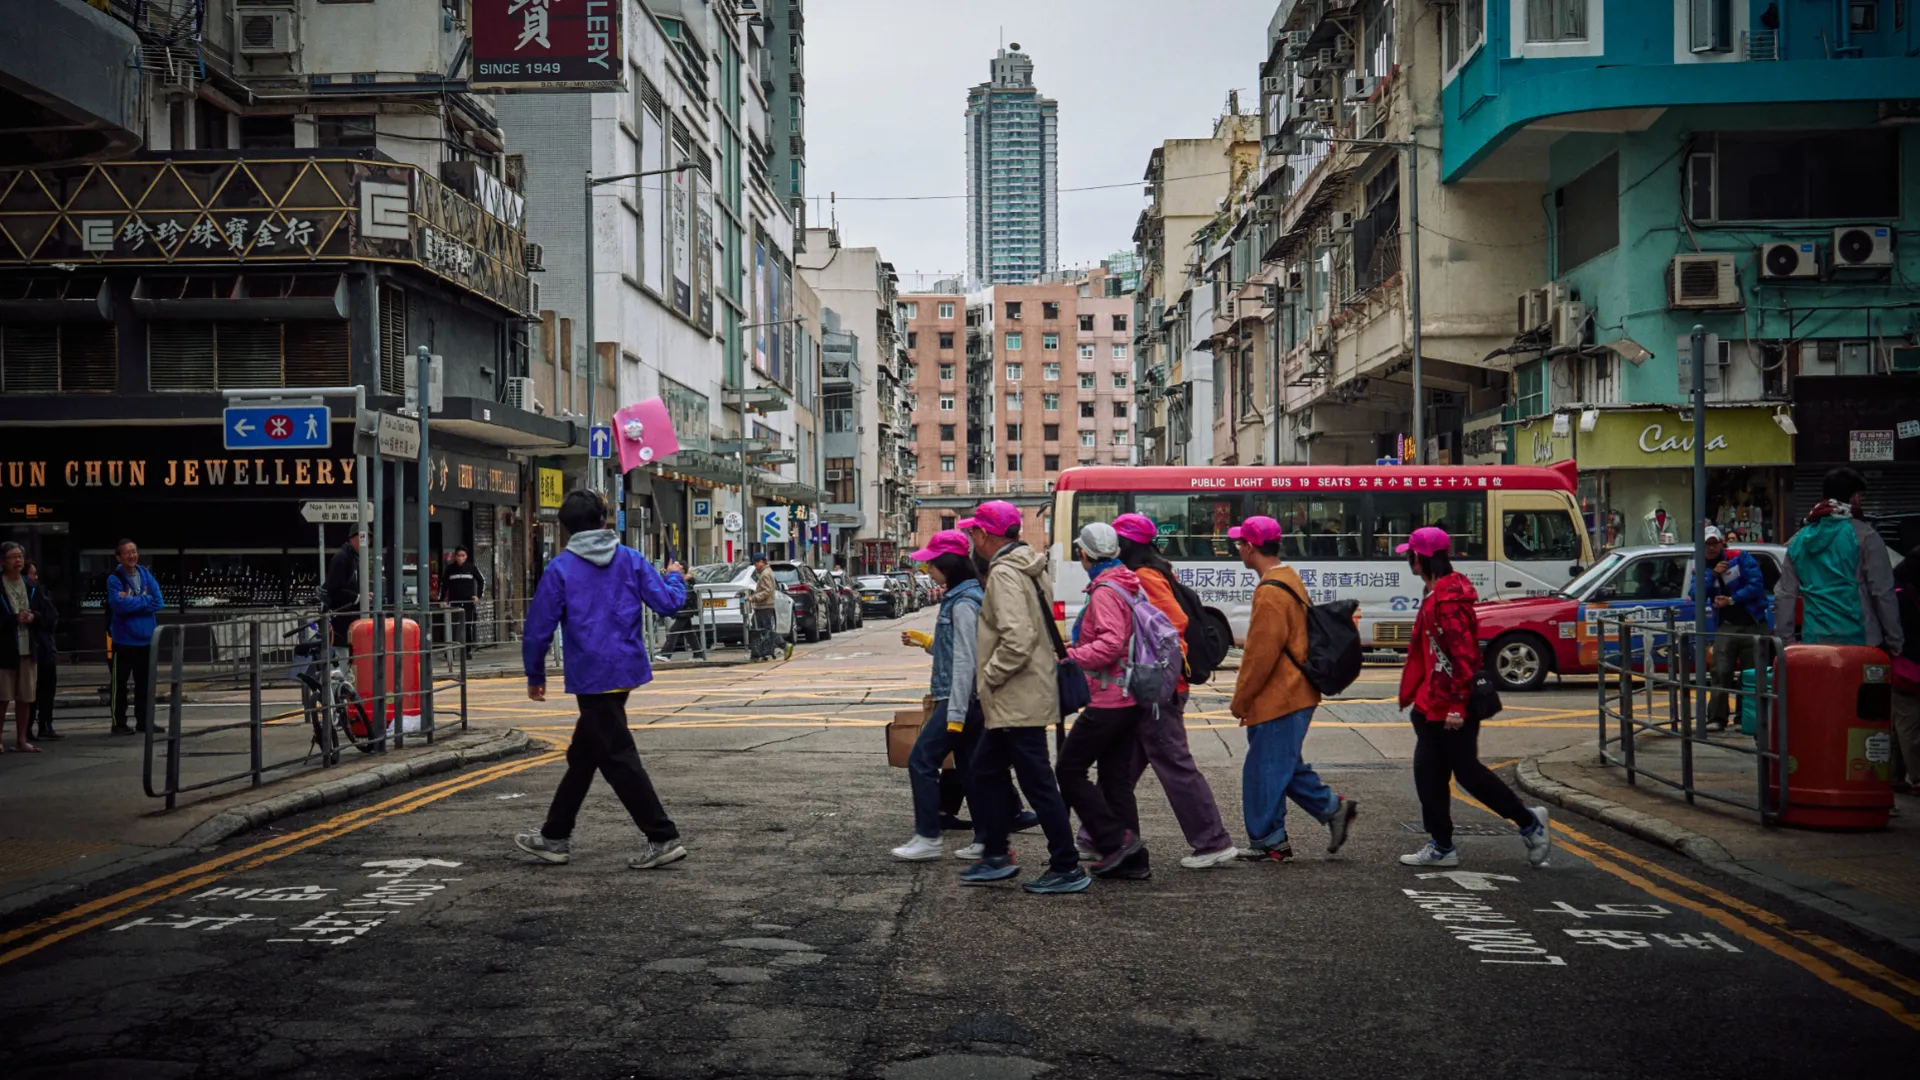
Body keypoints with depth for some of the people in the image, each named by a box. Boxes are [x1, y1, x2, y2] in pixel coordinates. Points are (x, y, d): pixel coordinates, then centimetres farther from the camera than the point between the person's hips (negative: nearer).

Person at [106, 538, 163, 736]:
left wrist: (132, 602, -14)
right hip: (123, 639, -5)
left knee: (145, 682, 11)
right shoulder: (114, 579, -8)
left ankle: (143, 721, 19)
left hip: (145, 638, 5)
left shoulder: (146, 575, 6)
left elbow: (159, 602, -3)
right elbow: (119, 604, -22)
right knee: (120, 683, 1)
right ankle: (119, 723, 8)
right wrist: (145, 600, -11)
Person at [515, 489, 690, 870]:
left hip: (591, 677, -6)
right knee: (582, 755, 17)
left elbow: (539, 628, -6)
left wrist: (535, 676, 7)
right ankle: (555, 836, 27)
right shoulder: (630, 560, 3)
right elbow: (667, 602, 0)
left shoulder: (560, 568, -7)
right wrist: (675, 578, 22)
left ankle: (663, 839, -7)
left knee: (617, 759, -3)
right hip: (626, 669, 6)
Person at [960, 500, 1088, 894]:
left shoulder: (1004, 574, -18)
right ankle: (996, 855, 26)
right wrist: (990, 680, 18)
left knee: (1037, 782, -3)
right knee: (986, 769, 19)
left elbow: (1017, 640, -28)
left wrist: (988, 677, -15)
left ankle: (1067, 869, 3)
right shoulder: (1031, 569, 12)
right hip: (1021, 697, 10)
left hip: (1018, 699, -10)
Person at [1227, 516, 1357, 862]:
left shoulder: (1270, 593, -20)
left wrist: (1241, 700, -10)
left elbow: (1261, 655, -21)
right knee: (1285, 765, 18)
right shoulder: (1290, 581, 13)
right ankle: (1333, 807, 18)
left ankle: (1269, 841, 8)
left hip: (1278, 701, -10)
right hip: (1296, 694, 10)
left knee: (1265, 770, 0)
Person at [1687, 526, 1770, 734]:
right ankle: (1717, 718, -6)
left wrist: (1732, 600, -15)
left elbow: (1756, 584, -10)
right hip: (1726, 626, 2)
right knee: (1721, 672, -7)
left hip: (1753, 623, -2)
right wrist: (1712, 573, -15)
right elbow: (1695, 595, -7)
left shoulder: (1740, 558, -3)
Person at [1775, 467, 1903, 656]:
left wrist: (1786, 640, 15)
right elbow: (1882, 591, -5)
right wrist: (1894, 640, 1)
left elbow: (1785, 595, 11)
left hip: (1814, 641, 5)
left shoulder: (1799, 539, 12)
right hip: (1858, 640, -4)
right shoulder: (1864, 535, -3)